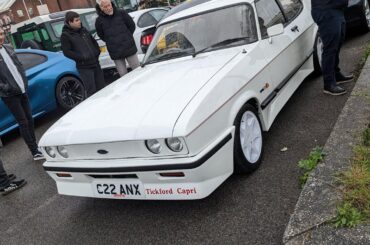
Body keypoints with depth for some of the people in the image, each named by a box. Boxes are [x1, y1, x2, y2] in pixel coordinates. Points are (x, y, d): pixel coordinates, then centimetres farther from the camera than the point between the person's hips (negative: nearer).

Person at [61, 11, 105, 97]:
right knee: (91, 90, -6)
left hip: (95, 63, 7)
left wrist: (97, 52, 6)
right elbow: (67, 52, -13)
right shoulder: (65, 35, -7)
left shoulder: (83, 30, 13)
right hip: (84, 67, -6)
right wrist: (82, 57, -19)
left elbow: (93, 41, 23)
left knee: (101, 87, 15)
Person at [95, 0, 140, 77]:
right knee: (123, 75, 4)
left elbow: (132, 25, 7)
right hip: (115, 53, 1)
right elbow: (101, 35, 14)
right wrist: (111, 41, 7)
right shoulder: (99, 20, 0)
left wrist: (126, 37, 7)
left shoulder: (121, 13, -2)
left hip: (129, 49, -1)